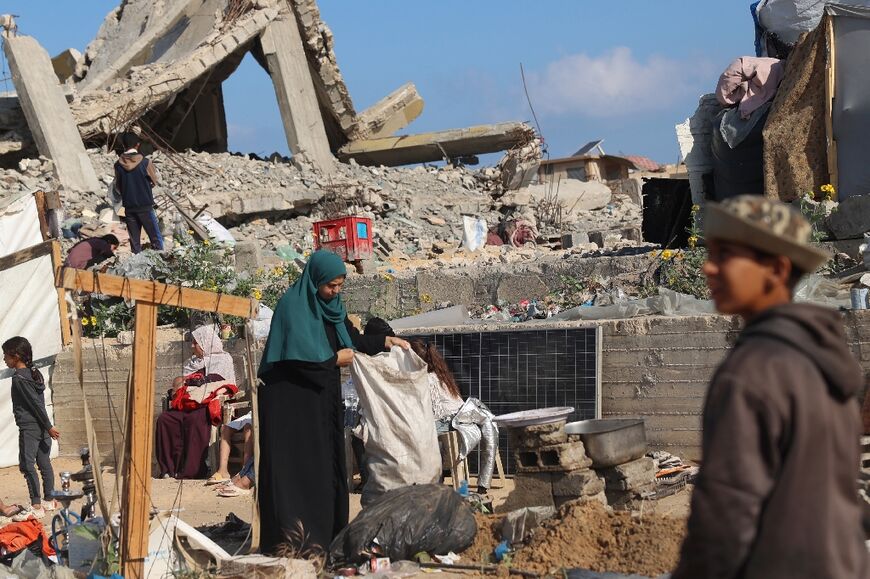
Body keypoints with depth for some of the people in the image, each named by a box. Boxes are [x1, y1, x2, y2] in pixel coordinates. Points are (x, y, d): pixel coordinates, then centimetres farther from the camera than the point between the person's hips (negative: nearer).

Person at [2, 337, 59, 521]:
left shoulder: (18, 377, -15)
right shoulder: (34, 373, 9)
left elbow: (36, 402, -17)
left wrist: (49, 426, -14)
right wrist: (47, 426, 16)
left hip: (28, 428, -9)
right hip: (41, 427, 9)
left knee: (27, 465, -6)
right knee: (44, 463, 13)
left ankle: (36, 507, -7)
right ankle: (49, 500, 21)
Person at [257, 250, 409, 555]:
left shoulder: (331, 306, 9)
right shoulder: (292, 305, -15)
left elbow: (353, 338, 20)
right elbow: (298, 356, -23)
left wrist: (386, 341, 5)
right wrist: (335, 359, -10)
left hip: (323, 398, 8)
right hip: (292, 400, -8)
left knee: (326, 460, 8)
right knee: (295, 464, -8)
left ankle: (325, 535, 13)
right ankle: (291, 539, -7)